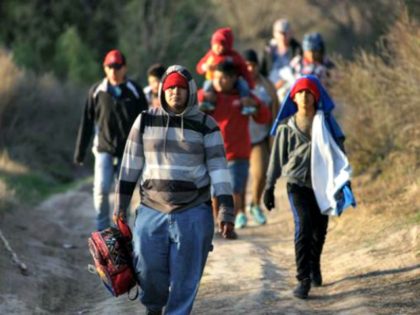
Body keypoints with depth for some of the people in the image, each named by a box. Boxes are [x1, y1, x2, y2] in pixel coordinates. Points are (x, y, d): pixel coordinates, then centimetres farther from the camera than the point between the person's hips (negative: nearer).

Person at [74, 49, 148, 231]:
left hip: (128, 152, 0)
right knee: (101, 189, -14)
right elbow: (86, 123, 6)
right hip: (104, 149, 0)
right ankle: (102, 229, -2)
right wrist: (80, 152, 6)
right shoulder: (97, 91, 1)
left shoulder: (134, 92, 0)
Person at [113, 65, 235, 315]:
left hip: (193, 213, -1)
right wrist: (121, 205, 9)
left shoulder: (206, 125, 0)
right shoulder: (145, 121, 5)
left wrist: (227, 210, -7)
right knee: (148, 270, -1)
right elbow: (130, 165, 10)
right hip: (151, 212, 1)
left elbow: (219, 169, -1)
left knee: (185, 277, 0)